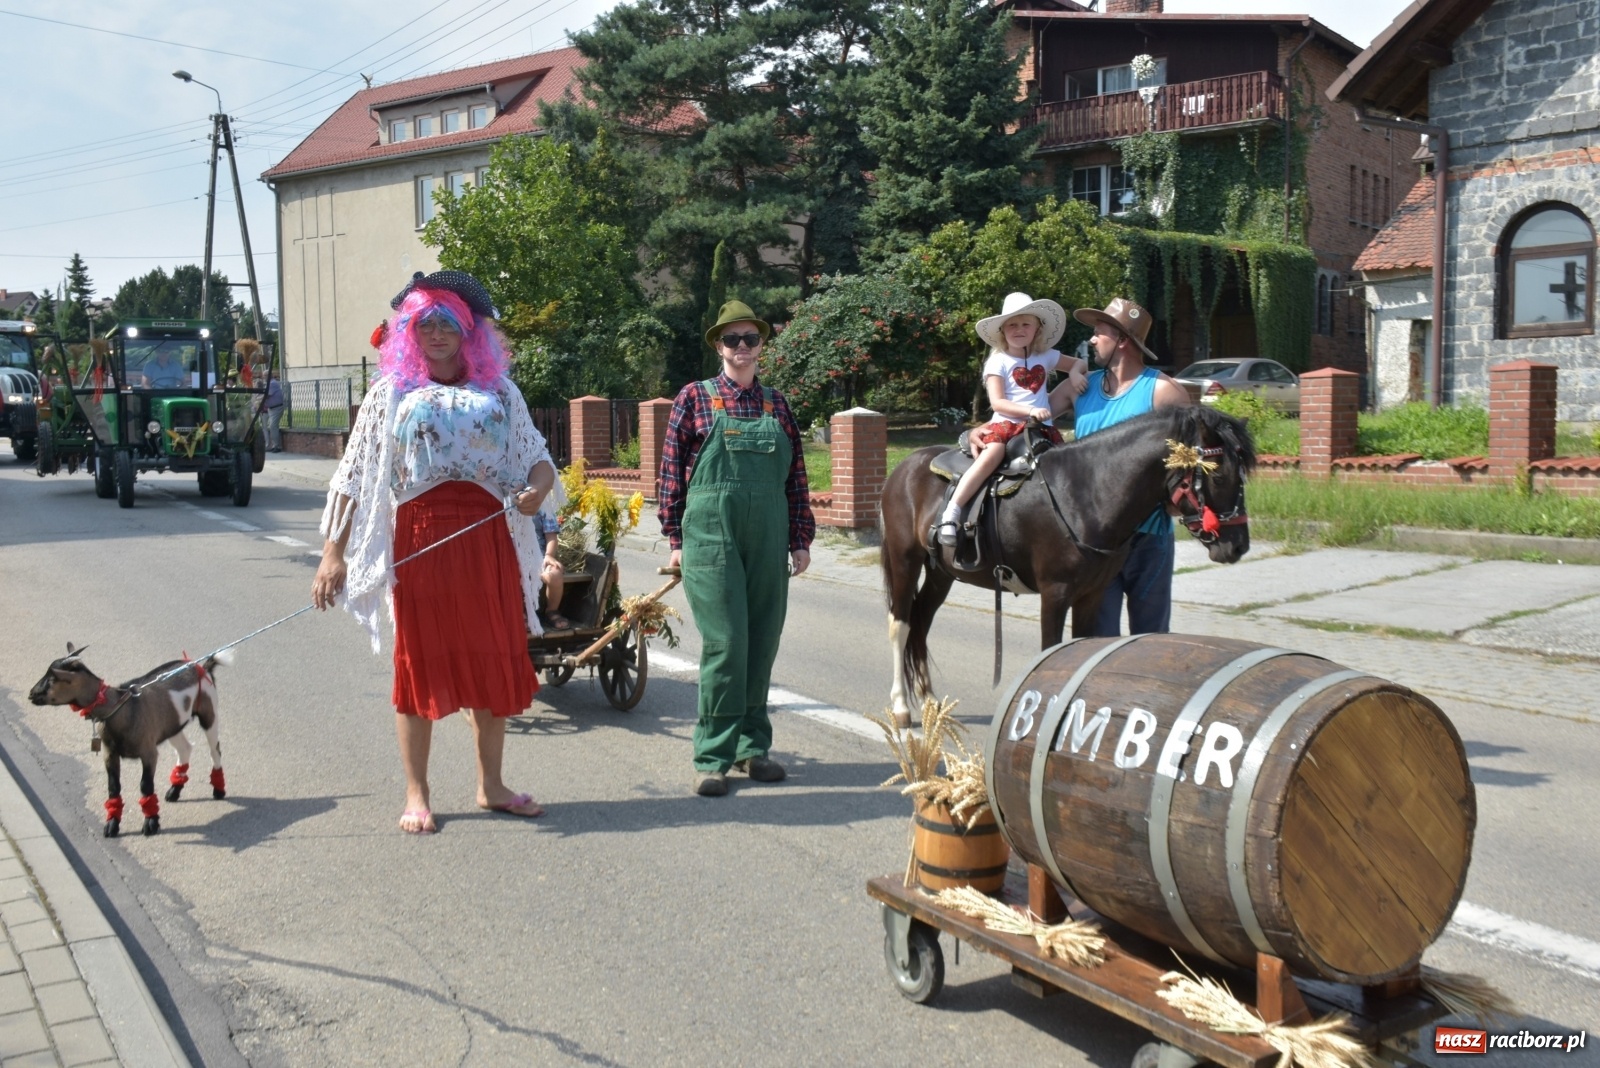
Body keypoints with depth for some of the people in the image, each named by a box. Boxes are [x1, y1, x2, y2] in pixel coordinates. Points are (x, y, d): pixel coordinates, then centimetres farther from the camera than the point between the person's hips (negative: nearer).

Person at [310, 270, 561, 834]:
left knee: (493, 659, 7)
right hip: (418, 539, -2)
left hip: (487, 538, 2)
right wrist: (332, 554, -3)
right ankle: (416, 795, 14)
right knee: (419, 662, 3)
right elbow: (353, 476, 3)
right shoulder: (392, 392, 6)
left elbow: (536, 458, 11)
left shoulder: (499, 392, 11)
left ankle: (491, 785, 20)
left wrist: (538, 486, -13)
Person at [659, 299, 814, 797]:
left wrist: (800, 540, 9)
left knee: (762, 644, 8)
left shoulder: (776, 404, 12)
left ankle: (753, 745, 21)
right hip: (711, 533, -4)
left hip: (768, 538, 4)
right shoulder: (694, 398, 2)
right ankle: (713, 756, 3)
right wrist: (677, 538, -2)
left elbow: (796, 476, 12)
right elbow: (673, 471, 1)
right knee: (725, 643, -7)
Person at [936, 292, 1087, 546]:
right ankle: (951, 513, -38)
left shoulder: (1046, 356, 15)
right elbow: (997, 402, -8)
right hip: (1007, 424, -5)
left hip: (1041, 427, 5)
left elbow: (1078, 363, 29)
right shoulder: (998, 361, 2)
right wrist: (1029, 410, -22)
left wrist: (1075, 373, 4)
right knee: (992, 453, -32)